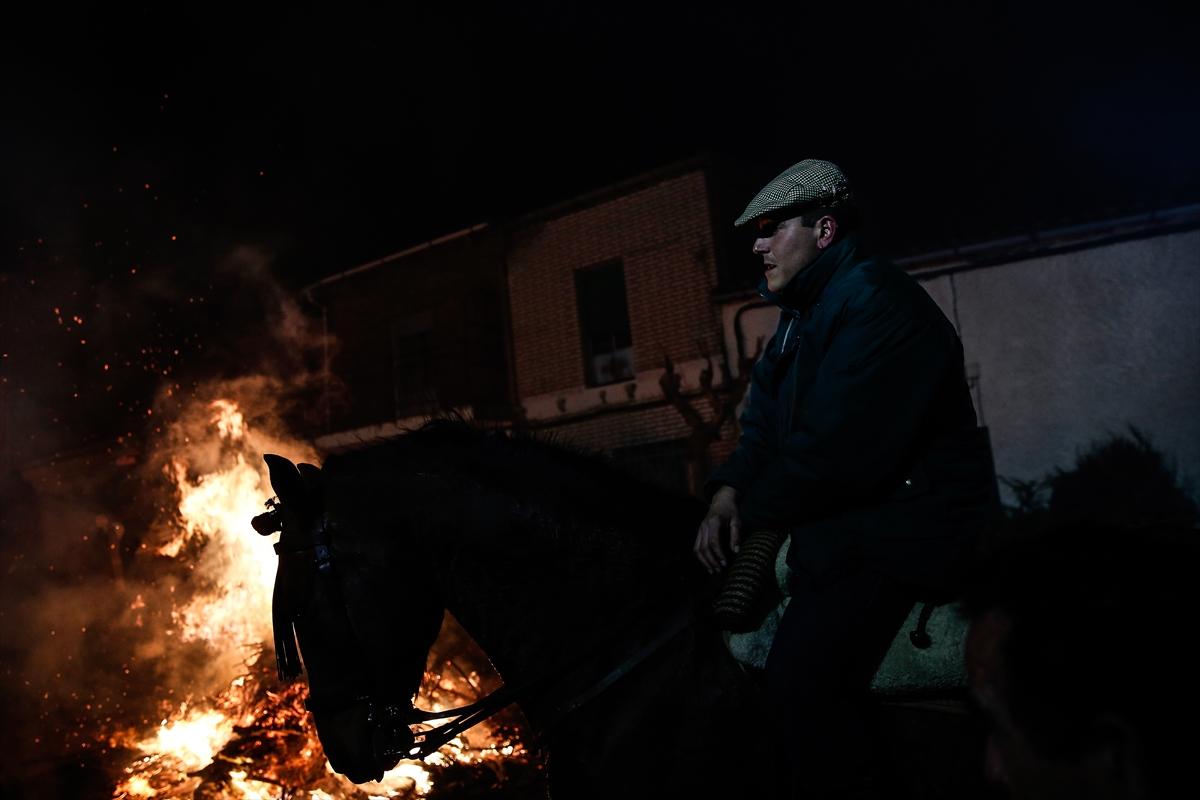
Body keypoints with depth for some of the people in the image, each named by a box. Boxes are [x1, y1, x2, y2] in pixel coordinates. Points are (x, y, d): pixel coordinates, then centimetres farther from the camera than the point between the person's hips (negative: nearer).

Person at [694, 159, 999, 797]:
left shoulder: (878, 302, -18)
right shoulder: (803, 314, 16)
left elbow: (835, 448, -26)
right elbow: (764, 422, 13)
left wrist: (752, 509, -12)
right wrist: (727, 493, -6)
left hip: (899, 534, -11)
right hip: (839, 523, 11)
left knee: (802, 680, -23)